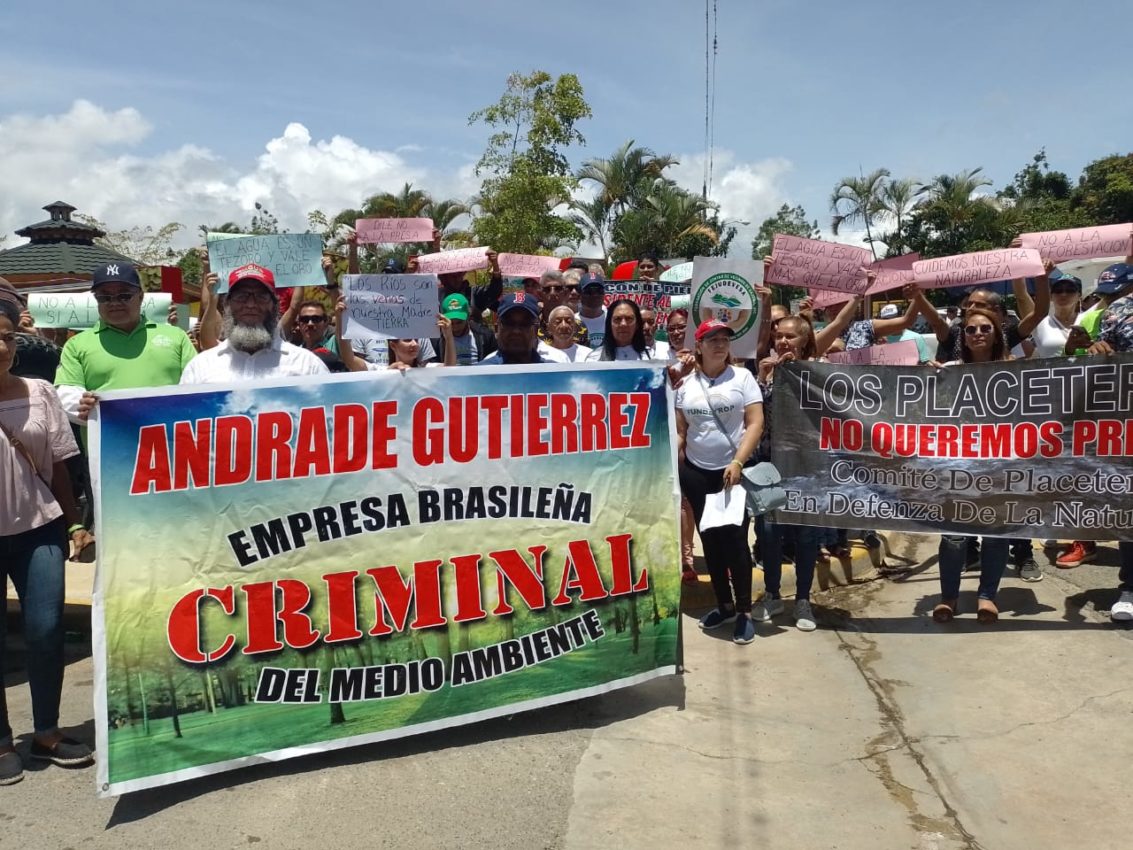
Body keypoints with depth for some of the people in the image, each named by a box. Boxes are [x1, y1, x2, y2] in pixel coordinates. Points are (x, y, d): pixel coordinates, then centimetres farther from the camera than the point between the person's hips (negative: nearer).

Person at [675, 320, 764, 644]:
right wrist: (672, 471, 0)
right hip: (697, 473, 3)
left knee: (735, 539, -3)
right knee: (710, 540, 10)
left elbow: (755, 424, -7)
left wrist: (737, 462, -16)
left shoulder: (742, 377, -1)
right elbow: (679, 432, 8)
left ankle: (744, 611, 8)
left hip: (734, 471, -3)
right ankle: (724, 604, 24)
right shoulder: (686, 385, 6)